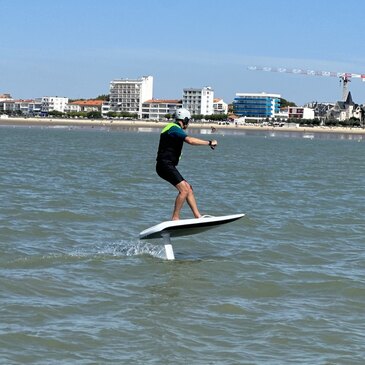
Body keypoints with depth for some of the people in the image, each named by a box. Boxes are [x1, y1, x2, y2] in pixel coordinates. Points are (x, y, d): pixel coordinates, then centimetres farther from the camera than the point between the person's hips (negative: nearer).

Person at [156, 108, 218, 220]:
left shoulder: (171, 127, 19)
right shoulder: (175, 129, -14)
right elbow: (190, 140, -29)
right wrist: (209, 143, -23)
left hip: (168, 166, 11)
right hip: (166, 165, -11)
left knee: (188, 188, 10)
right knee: (184, 190, -16)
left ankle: (198, 216, 9)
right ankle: (175, 218, -13)